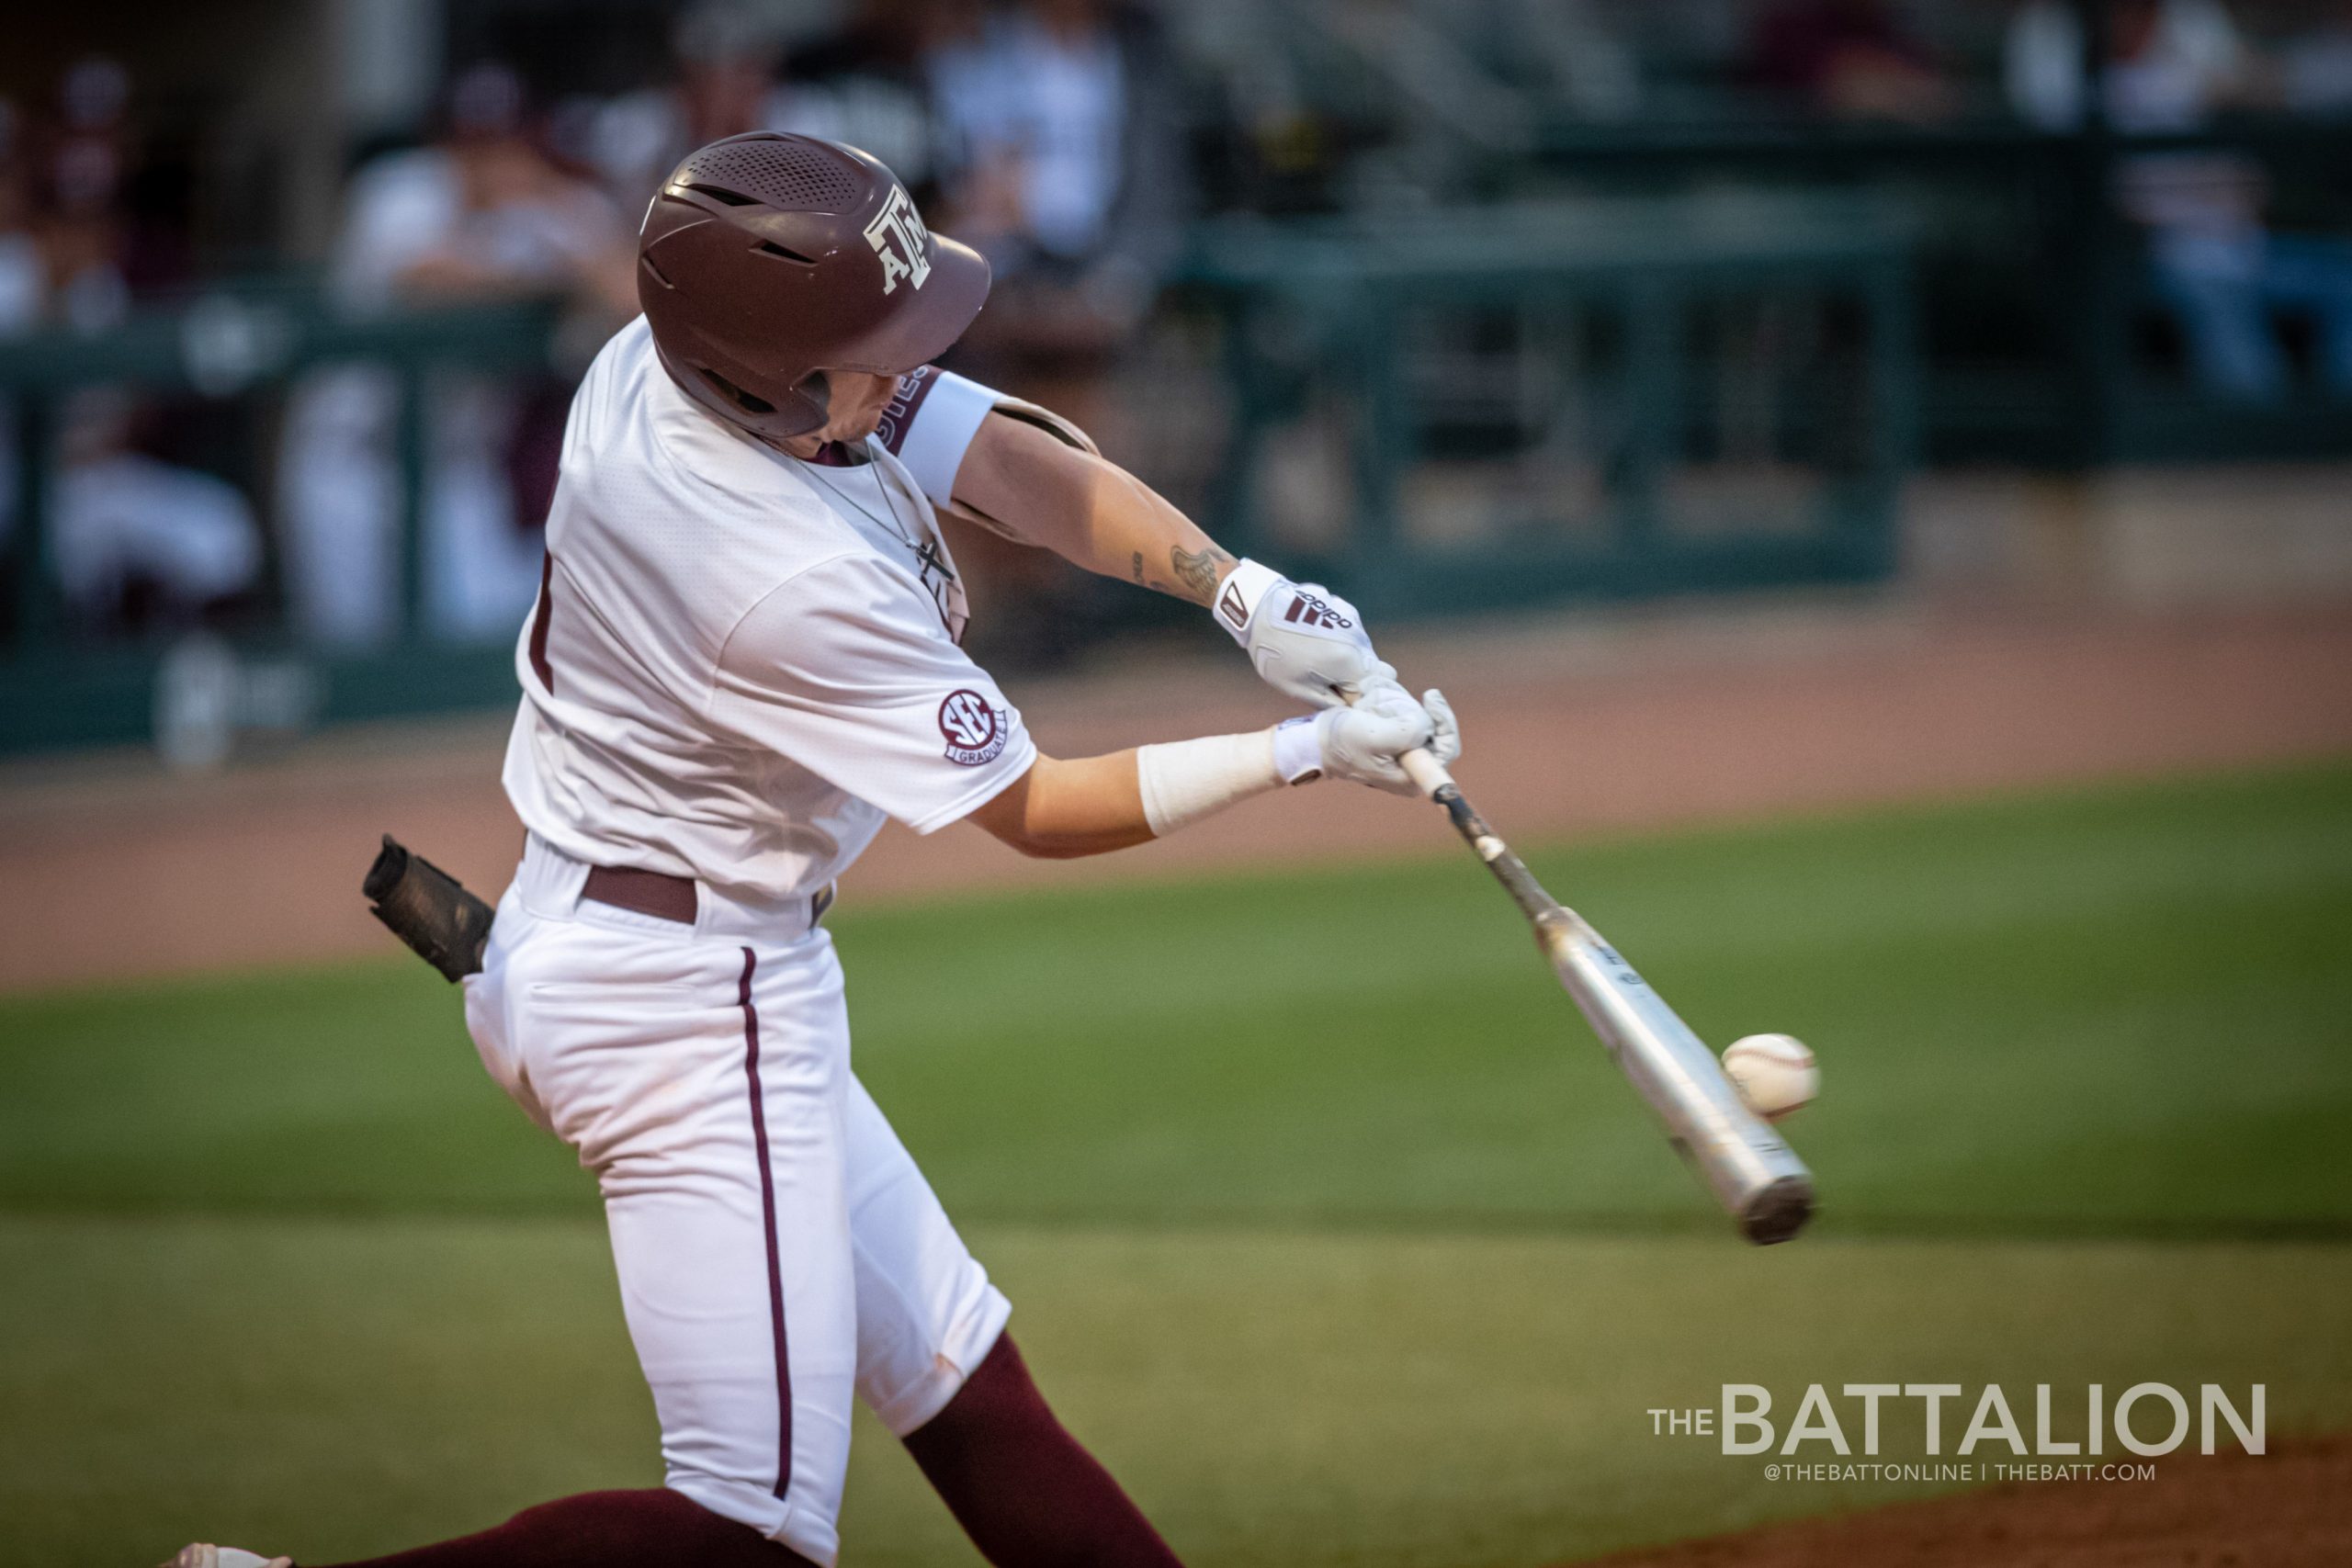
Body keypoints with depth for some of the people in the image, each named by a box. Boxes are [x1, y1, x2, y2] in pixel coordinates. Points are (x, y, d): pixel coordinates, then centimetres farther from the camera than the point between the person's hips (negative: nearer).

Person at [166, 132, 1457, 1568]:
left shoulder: (654, 365, -6)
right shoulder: (802, 583, -29)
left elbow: (1012, 459, -1)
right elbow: (1038, 810, -15)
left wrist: (1238, 588, -13)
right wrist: (1306, 752, -11)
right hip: (685, 1004, -10)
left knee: (965, 1387, 14)